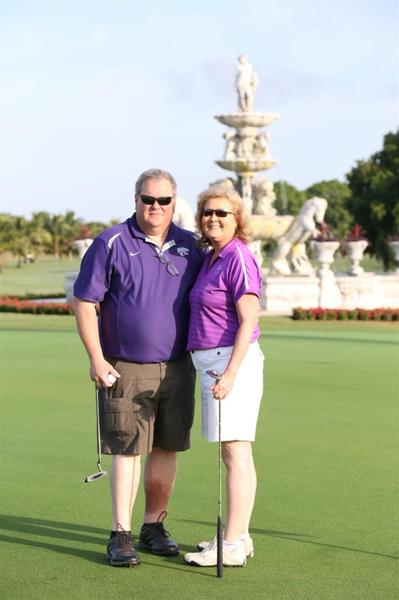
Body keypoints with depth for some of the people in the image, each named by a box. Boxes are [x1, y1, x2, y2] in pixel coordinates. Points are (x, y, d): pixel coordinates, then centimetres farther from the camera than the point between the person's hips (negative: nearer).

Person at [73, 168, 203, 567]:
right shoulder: (111, 244, -5)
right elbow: (84, 303, -5)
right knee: (126, 449, -4)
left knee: (166, 449, 8)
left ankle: (153, 526, 20)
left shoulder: (189, 246, 8)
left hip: (177, 367, 4)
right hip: (125, 369, -4)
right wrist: (96, 358, -11)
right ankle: (121, 535, 2)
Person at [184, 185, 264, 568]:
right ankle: (238, 537, 20)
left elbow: (248, 321, -19)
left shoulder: (238, 258, -13)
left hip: (231, 362, -10)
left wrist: (229, 374, -25)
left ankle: (232, 547, -5)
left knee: (235, 454, -8)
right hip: (214, 363, 10)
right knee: (236, 454, 13)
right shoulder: (211, 258, 15)